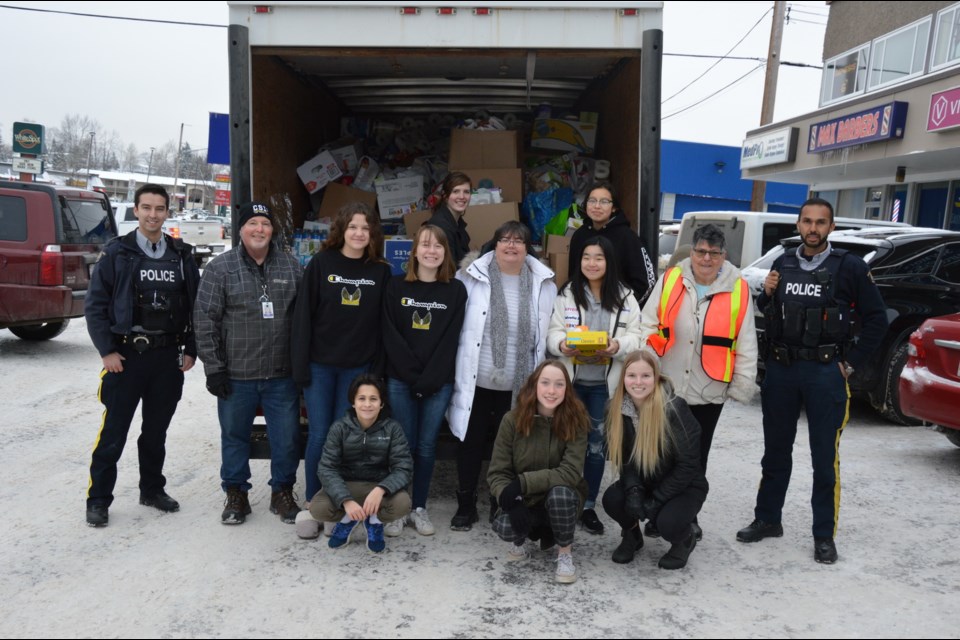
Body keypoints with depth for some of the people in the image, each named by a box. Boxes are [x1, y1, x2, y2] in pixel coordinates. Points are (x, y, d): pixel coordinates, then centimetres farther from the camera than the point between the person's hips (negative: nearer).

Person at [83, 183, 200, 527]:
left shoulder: (182, 255, 7)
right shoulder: (116, 252, -1)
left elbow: (195, 305, 9)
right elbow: (95, 304, -3)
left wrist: (191, 350, 3)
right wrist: (107, 350, -10)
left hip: (168, 356, 3)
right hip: (126, 355, -3)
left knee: (157, 430, 14)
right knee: (113, 431, 1)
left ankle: (152, 489, 28)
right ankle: (98, 499, 13)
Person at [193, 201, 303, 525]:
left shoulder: (291, 265, 5)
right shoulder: (220, 267, -2)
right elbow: (205, 320, -3)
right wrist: (214, 368, -7)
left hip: (282, 374, 2)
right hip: (236, 375, -1)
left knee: (287, 437, 8)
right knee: (234, 436, 12)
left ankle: (283, 492, 26)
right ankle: (236, 494, 30)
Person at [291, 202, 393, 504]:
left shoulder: (381, 270, 2)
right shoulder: (321, 263, -3)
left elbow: (382, 322, 3)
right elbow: (303, 316, -4)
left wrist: (378, 367, -1)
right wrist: (300, 364, -9)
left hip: (357, 367, 1)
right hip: (319, 363, -1)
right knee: (319, 434, 2)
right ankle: (313, 503, 18)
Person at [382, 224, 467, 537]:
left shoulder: (456, 290, 2)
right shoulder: (396, 286, 2)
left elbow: (449, 340, -3)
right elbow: (390, 336, -3)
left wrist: (428, 380, -11)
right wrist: (413, 375, -11)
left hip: (439, 383, 0)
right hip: (400, 380, 0)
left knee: (427, 446, 7)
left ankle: (419, 507, 21)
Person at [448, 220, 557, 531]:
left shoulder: (543, 283, 1)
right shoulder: (472, 277, -4)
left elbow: (548, 332, 5)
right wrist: (451, 369, -2)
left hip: (518, 384, 1)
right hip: (475, 380, -1)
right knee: (471, 442, 9)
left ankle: (501, 505, 30)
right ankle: (465, 505, 24)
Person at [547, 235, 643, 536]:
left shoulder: (625, 297, 3)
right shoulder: (566, 294, 3)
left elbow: (636, 337, 0)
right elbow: (552, 332, 0)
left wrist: (618, 346, -21)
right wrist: (562, 344, -22)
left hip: (605, 384, 1)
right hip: (571, 380, 0)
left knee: (597, 444, 9)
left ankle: (588, 505, 23)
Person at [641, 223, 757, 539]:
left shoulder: (738, 290, -4)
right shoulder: (671, 279, -2)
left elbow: (746, 345, 0)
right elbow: (648, 326, 0)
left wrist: (742, 386, -1)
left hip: (709, 391, 0)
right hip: (666, 386, 0)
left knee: (696, 458, 15)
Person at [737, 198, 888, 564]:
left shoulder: (850, 267, -4)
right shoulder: (783, 264, 9)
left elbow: (876, 320, -1)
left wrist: (851, 363, -4)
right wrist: (767, 294, -3)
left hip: (825, 371, -4)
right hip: (780, 369, 4)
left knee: (825, 458, 2)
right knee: (775, 450, 13)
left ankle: (824, 536, 14)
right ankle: (767, 519, 27)